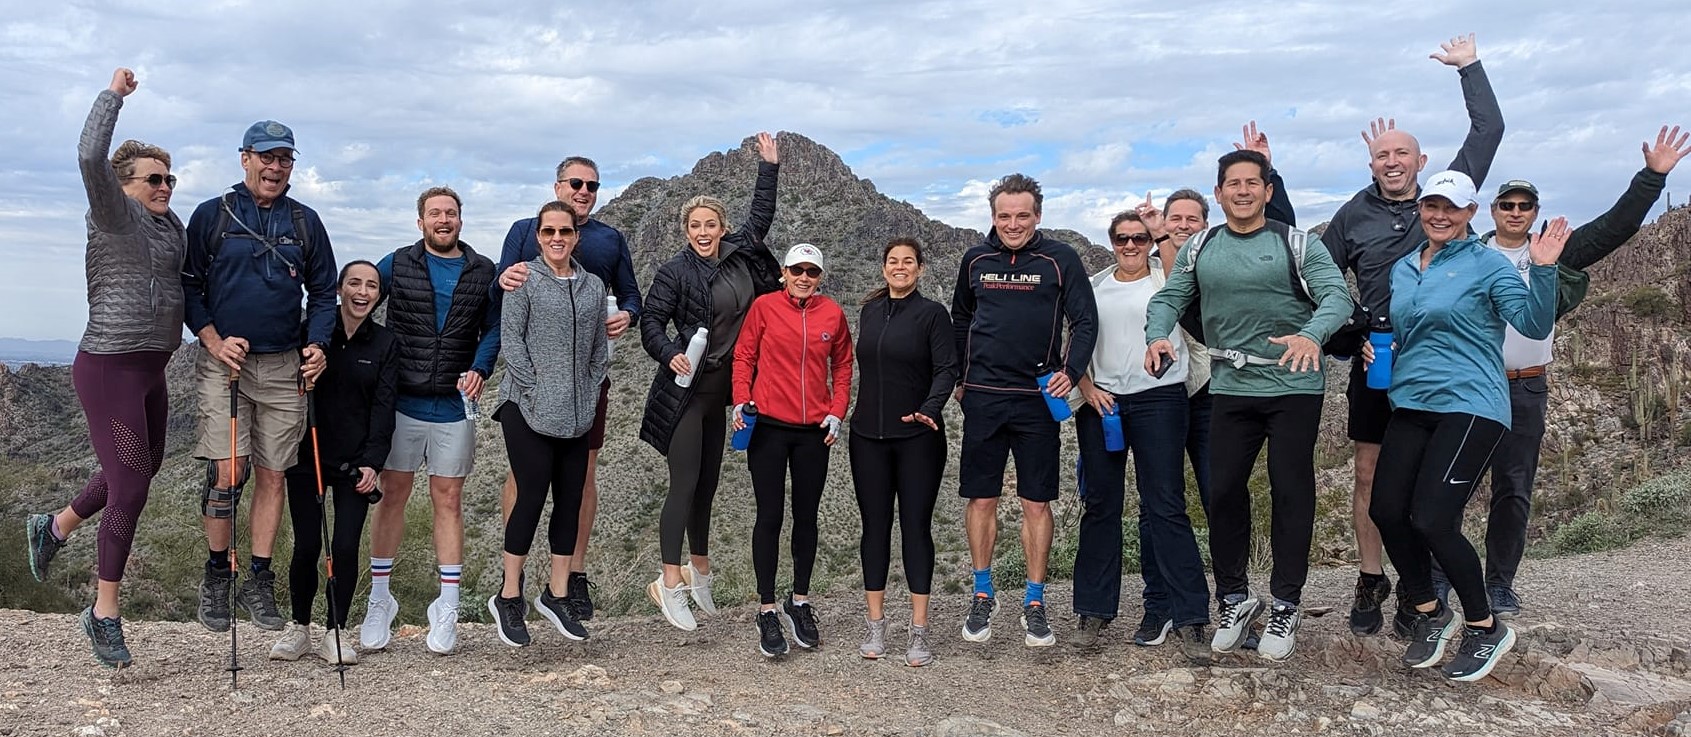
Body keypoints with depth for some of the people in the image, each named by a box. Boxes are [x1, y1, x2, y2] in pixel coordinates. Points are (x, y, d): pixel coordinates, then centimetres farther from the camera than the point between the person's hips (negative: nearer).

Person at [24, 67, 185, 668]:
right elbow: (91, 158, -27)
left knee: (142, 469, 21)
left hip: (150, 369, 8)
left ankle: (54, 527, 46)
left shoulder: (171, 225, 13)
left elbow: (177, 290, 21)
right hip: (109, 366, -8)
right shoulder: (114, 215, -10)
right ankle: (104, 613, 5)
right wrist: (113, 94, -15)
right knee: (130, 486, -8)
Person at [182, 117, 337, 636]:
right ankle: (216, 577, 9)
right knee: (226, 473, -9)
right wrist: (214, 340, -9)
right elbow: (187, 285, 4)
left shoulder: (305, 222, 11)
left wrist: (317, 344, -1)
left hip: (285, 367, 2)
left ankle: (260, 583, 13)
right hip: (223, 362, -2)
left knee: (272, 475, 4)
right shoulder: (212, 215, 4)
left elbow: (324, 293, 14)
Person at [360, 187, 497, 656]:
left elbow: (494, 328, 10)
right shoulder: (397, 265, 4)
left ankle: (447, 610, 10)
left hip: (454, 406, 1)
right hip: (402, 402, 0)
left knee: (448, 501, 4)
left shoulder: (482, 271, 6)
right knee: (392, 495, 5)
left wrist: (479, 370, -9)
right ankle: (379, 600, 17)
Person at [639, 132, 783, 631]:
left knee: (707, 483, 14)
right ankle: (670, 584, -2)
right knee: (684, 485, -8)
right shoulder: (675, 271, -10)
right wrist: (670, 354, -27)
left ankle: (699, 572, 27)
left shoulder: (739, 255, 7)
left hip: (719, 389, 6)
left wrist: (769, 167, 20)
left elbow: (760, 218, 19)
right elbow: (651, 320, -10)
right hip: (685, 389, -6)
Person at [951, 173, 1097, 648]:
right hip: (982, 396, 2)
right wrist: (957, 377, 14)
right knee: (981, 499, 5)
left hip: (1038, 397, -2)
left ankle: (1034, 603, 14)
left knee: (1037, 502, 3)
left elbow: (1085, 321, -1)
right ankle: (983, 596, 19)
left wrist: (1071, 371, -16)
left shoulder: (1060, 260, 0)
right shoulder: (975, 260, 8)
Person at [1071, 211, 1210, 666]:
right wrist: (1087, 388, -2)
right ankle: (1094, 610, 15)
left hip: (1158, 399, -3)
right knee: (1100, 505, 6)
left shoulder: (1165, 280, 8)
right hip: (1100, 402, 3)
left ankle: (1189, 615, -2)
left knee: (1165, 507, -6)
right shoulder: (1093, 286, 15)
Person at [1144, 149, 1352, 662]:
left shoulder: (1297, 244, -3)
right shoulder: (1199, 249, 9)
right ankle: (1234, 600, 20)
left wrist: (1312, 335, -33)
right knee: (1223, 492, 4)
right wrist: (1158, 335, -17)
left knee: (1291, 493, 2)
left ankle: (1285, 607, 15)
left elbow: (1337, 296, -12)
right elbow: (1168, 298, 6)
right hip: (1231, 389, 3)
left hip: (1294, 388, -3)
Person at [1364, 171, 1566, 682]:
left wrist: (1543, 269, -25)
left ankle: (1486, 629, 8)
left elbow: (1534, 325, -12)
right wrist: (1374, 349, 8)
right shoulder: (1402, 269, 16)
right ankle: (1429, 614, 19)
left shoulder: (1486, 263, -2)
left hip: (1470, 406, -6)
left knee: (1432, 520, -15)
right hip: (1410, 405, 6)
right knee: (1386, 510, -5)